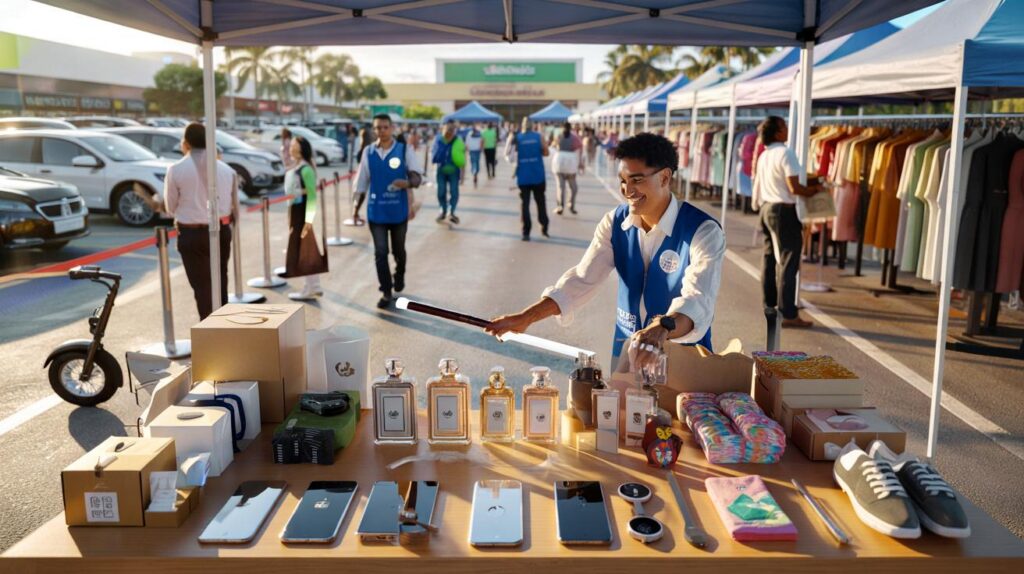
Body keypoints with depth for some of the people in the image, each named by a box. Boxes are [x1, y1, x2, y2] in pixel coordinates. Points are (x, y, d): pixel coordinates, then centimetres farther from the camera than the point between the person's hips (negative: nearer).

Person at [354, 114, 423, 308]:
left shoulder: (405, 150, -6)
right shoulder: (368, 152, 1)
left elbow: (416, 176, -9)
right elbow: (362, 182, 7)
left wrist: (407, 183, -32)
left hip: (398, 210, -1)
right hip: (376, 211, 1)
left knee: (398, 249, 16)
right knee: (380, 252, -2)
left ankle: (399, 276, 45)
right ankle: (386, 292, 7)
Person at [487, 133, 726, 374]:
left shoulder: (703, 231, -20)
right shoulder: (615, 222, -4)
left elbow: (697, 300, -33)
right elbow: (582, 279, -9)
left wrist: (662, 328, -55)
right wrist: (526, 317, -21)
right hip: (627, 349, 4)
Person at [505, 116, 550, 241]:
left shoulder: (517, 138, 0)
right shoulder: (539, 136, 0)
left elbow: (507, 153, -2)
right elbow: (546, 152, 1)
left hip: (523, 177, 0)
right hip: (538, 176, 0)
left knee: (525, 203, 3)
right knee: (541, 201, 15)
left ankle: (526, 232, -2)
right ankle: (544, 228, 16)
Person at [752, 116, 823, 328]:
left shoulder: (763, 156, 11)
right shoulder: (786, 154, -15)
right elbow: (794, 188, -19)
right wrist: (814, 189, -3)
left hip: (767, 208, 9)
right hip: (784, 210, -9)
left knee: (770, 258, 14)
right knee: (788, 262, -6)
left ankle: (770, 305, 23)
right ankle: (788, 314, -6)